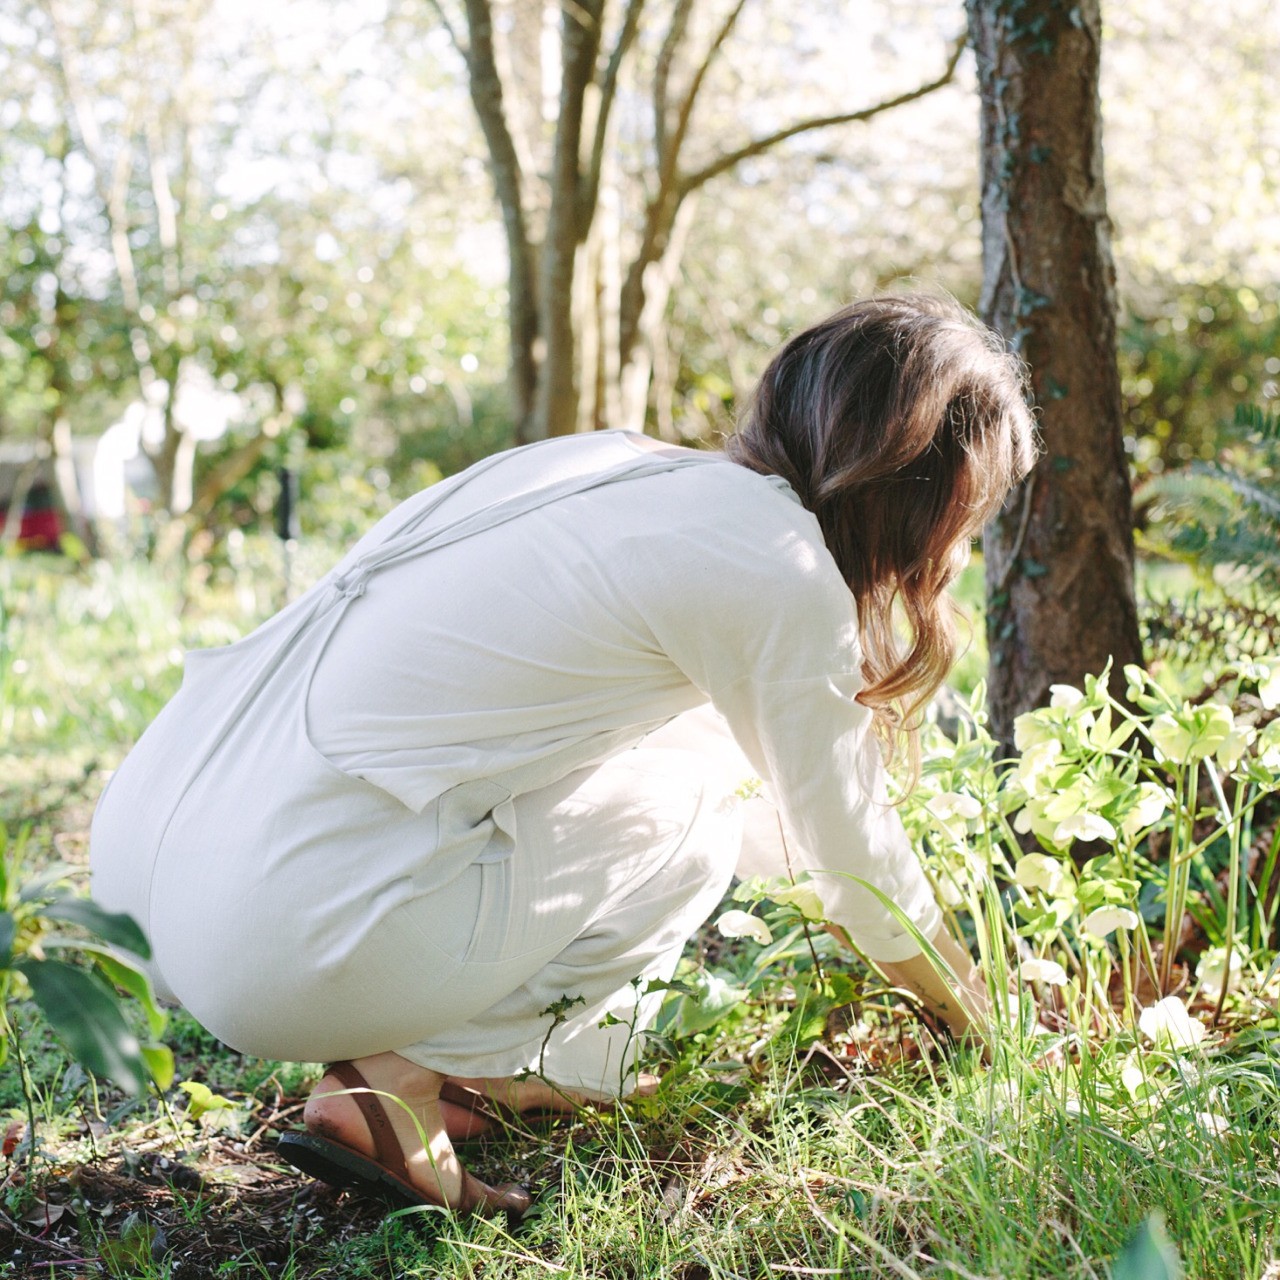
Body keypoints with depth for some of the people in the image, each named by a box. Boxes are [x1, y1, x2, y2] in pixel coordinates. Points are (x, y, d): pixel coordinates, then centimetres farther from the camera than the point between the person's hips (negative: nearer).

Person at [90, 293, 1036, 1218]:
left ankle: (395, 1058, 14)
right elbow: (845, 831, 9)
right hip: (279, 945, -8)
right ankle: (413, 1078, 1)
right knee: (690, 794, 8)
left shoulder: (607, 463, 17)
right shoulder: (778, 566, -7)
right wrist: (971, 1012, 27)